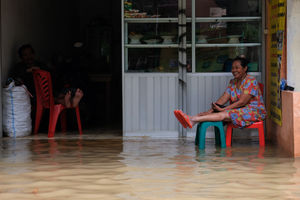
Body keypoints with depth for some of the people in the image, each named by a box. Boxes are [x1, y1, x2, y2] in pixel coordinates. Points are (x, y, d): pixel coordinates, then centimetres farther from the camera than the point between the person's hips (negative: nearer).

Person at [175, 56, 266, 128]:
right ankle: (191, 119, -38)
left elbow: (242, 102, -20)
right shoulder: (232, 82, 13)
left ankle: (193, 120, -42)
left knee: (224, 114, -29)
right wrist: (211, 110, -15)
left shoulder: (251, 81, -13)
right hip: (239, 110, 7)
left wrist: (222, 109, -22)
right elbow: (223, 99, 2)